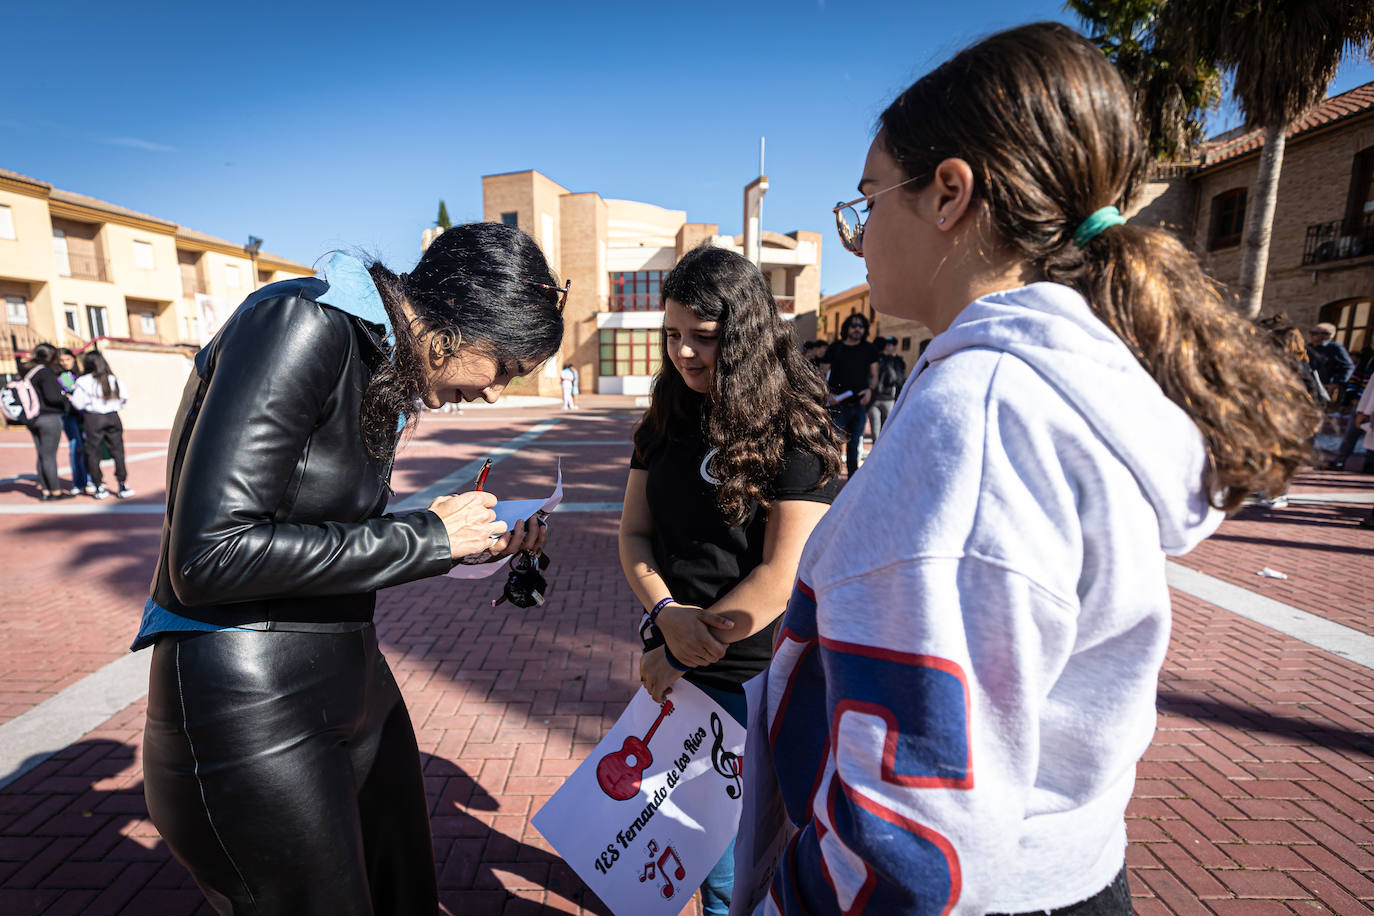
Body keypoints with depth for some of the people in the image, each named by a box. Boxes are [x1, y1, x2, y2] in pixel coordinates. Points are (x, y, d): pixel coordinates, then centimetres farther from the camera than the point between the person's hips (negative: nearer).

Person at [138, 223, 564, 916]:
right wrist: (426, 536, -21)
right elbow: (210, 556, -27)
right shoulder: (301, 323, -20)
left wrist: (476, 545, 3)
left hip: (352, 683, 8)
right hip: (250, 709, -8)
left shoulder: (386, 371, 6)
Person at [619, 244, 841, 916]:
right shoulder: (666, 422, 3)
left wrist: (687, 653, -13)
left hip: (749, 676, -5)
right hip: (668, 663, 6)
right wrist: (666, 616, -14)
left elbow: (783, 575, -19)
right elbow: (633, 534, 3)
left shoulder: (794, 432, -15)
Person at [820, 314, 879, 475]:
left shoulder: (870, 350, 10)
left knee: (854, 444, 10)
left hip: (860, 405, 3)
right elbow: (822, 373, 4)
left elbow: (874, 375, 16)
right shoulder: (835, 348, 2)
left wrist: (870, 389, -5)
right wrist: (827, 394, -11)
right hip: (838, 406, -3)